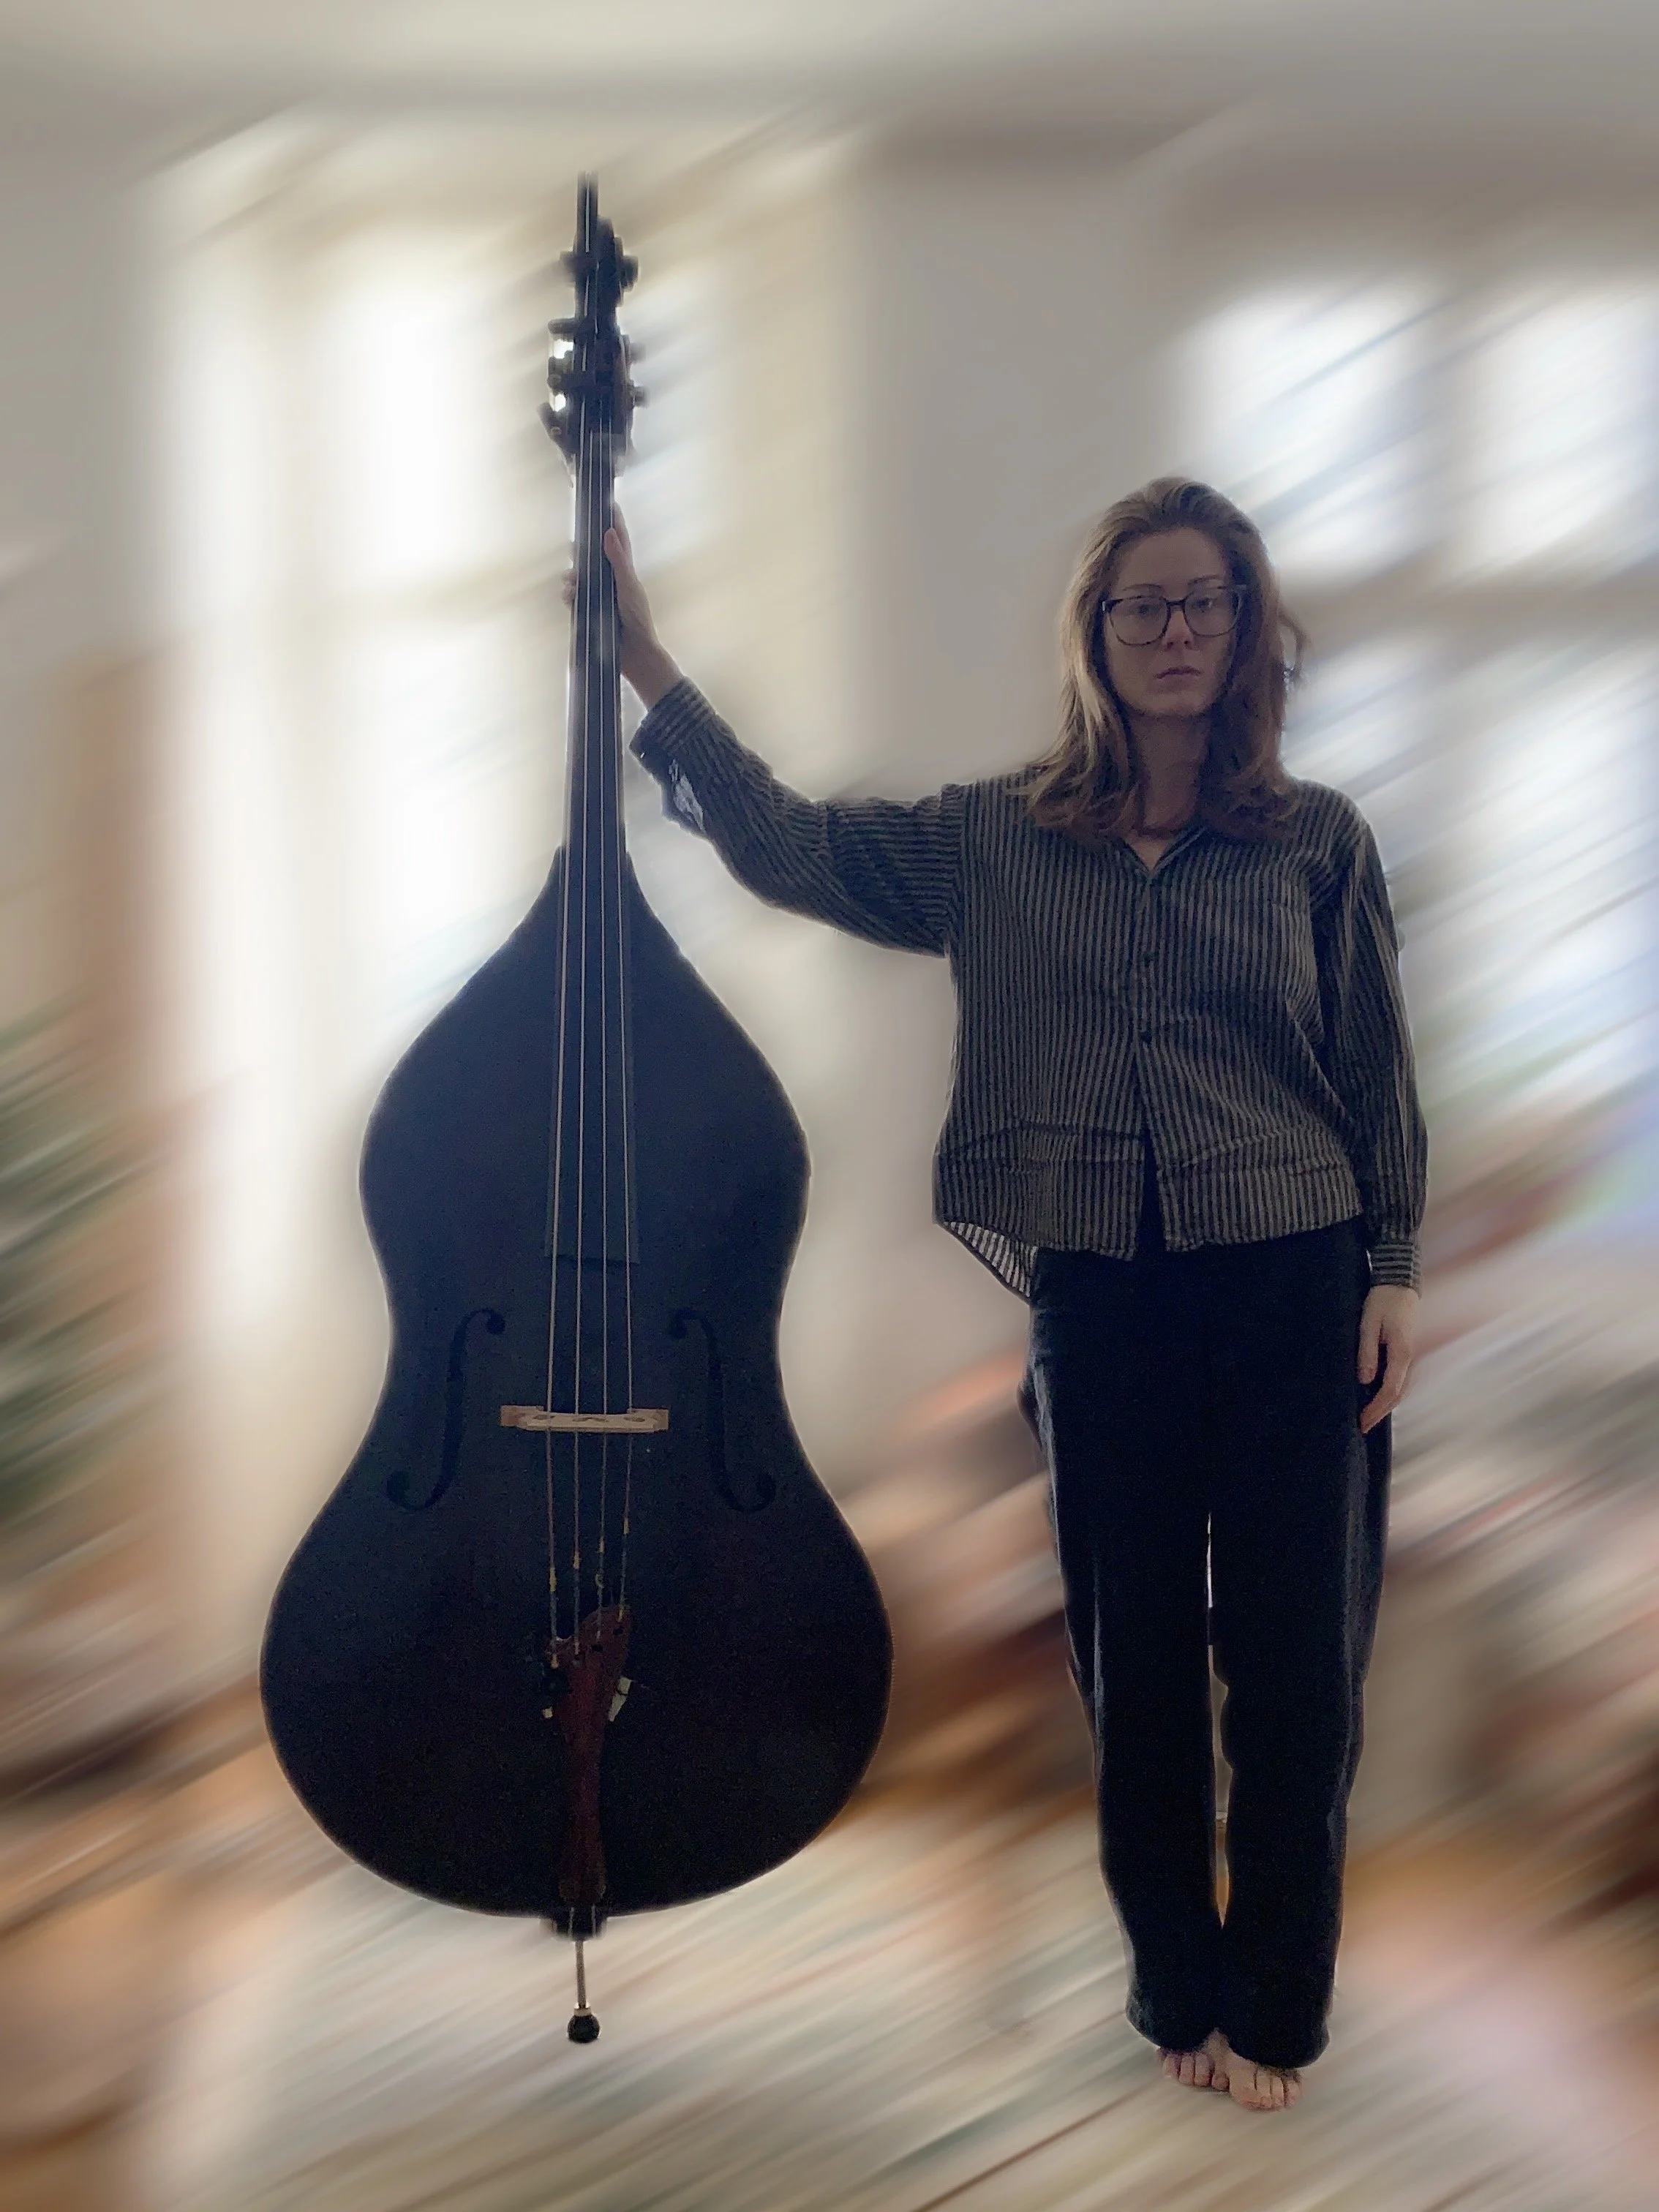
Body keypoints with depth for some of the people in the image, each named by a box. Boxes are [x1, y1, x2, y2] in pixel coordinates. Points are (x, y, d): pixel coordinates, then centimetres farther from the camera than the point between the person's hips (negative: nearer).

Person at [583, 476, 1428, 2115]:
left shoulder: (1318, 840, 4)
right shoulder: (994, 839, 5)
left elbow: (1380, 1075, 6)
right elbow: (787, 845, -2)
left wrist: (1394, 1270, 0)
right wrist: (647, 663, -6)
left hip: (1295, 1288, 0)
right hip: (1099, 1294, 1)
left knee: (1297, 1659, 6)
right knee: (1136, 1659, 11)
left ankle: (1275, 2007, 29)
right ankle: (1176, 1988, 34)